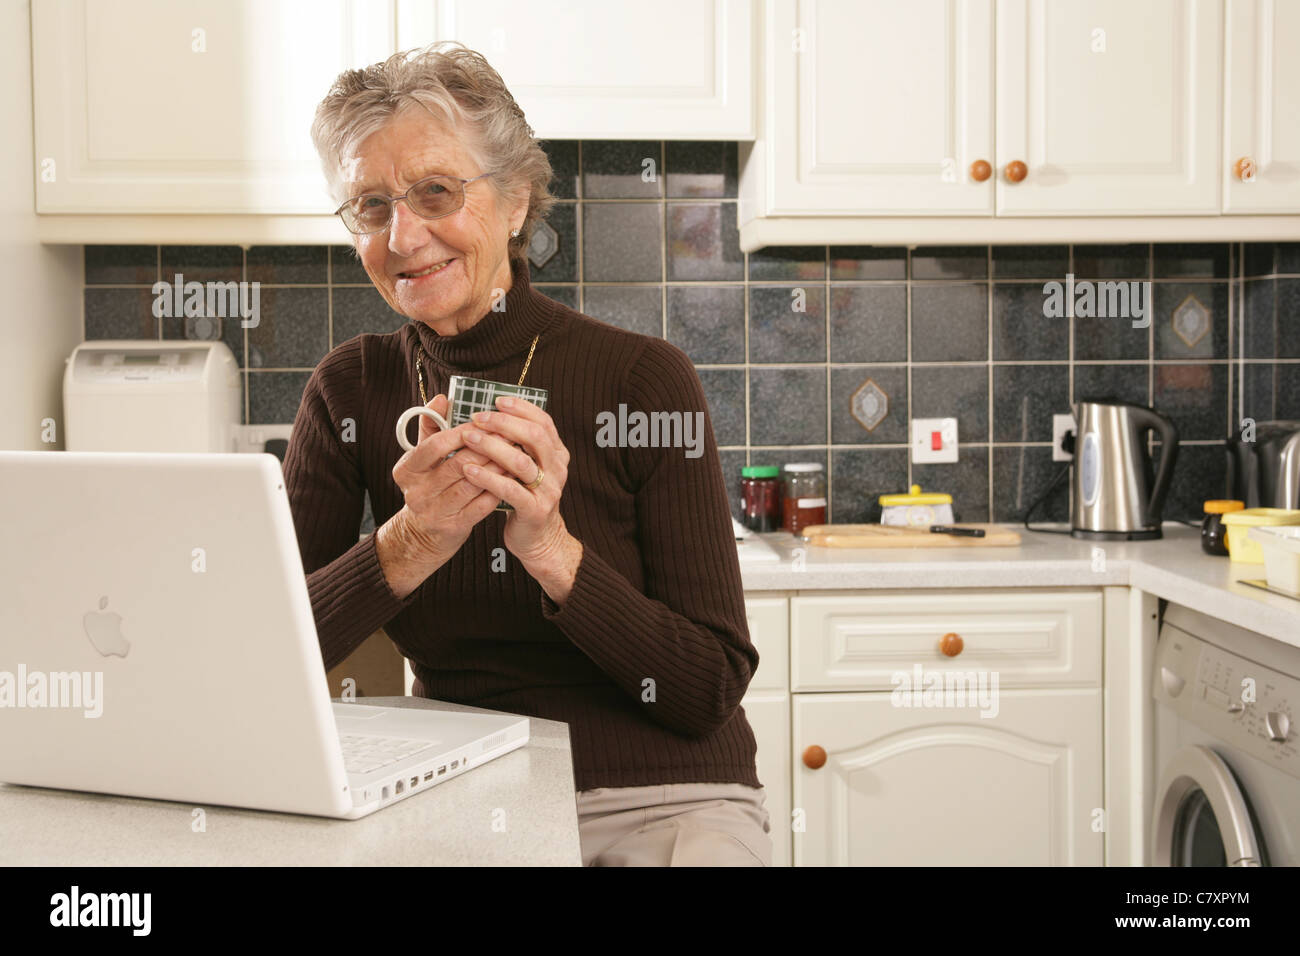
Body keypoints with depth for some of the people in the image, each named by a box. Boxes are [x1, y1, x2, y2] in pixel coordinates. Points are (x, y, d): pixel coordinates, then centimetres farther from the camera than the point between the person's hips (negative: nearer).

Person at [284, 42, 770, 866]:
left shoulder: (645, 379, -10)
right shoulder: (352, 392, 0)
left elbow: (711, 690, -12)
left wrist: (552, 551, -26)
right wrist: (408, 546, -24)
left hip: (662, 798, -2)